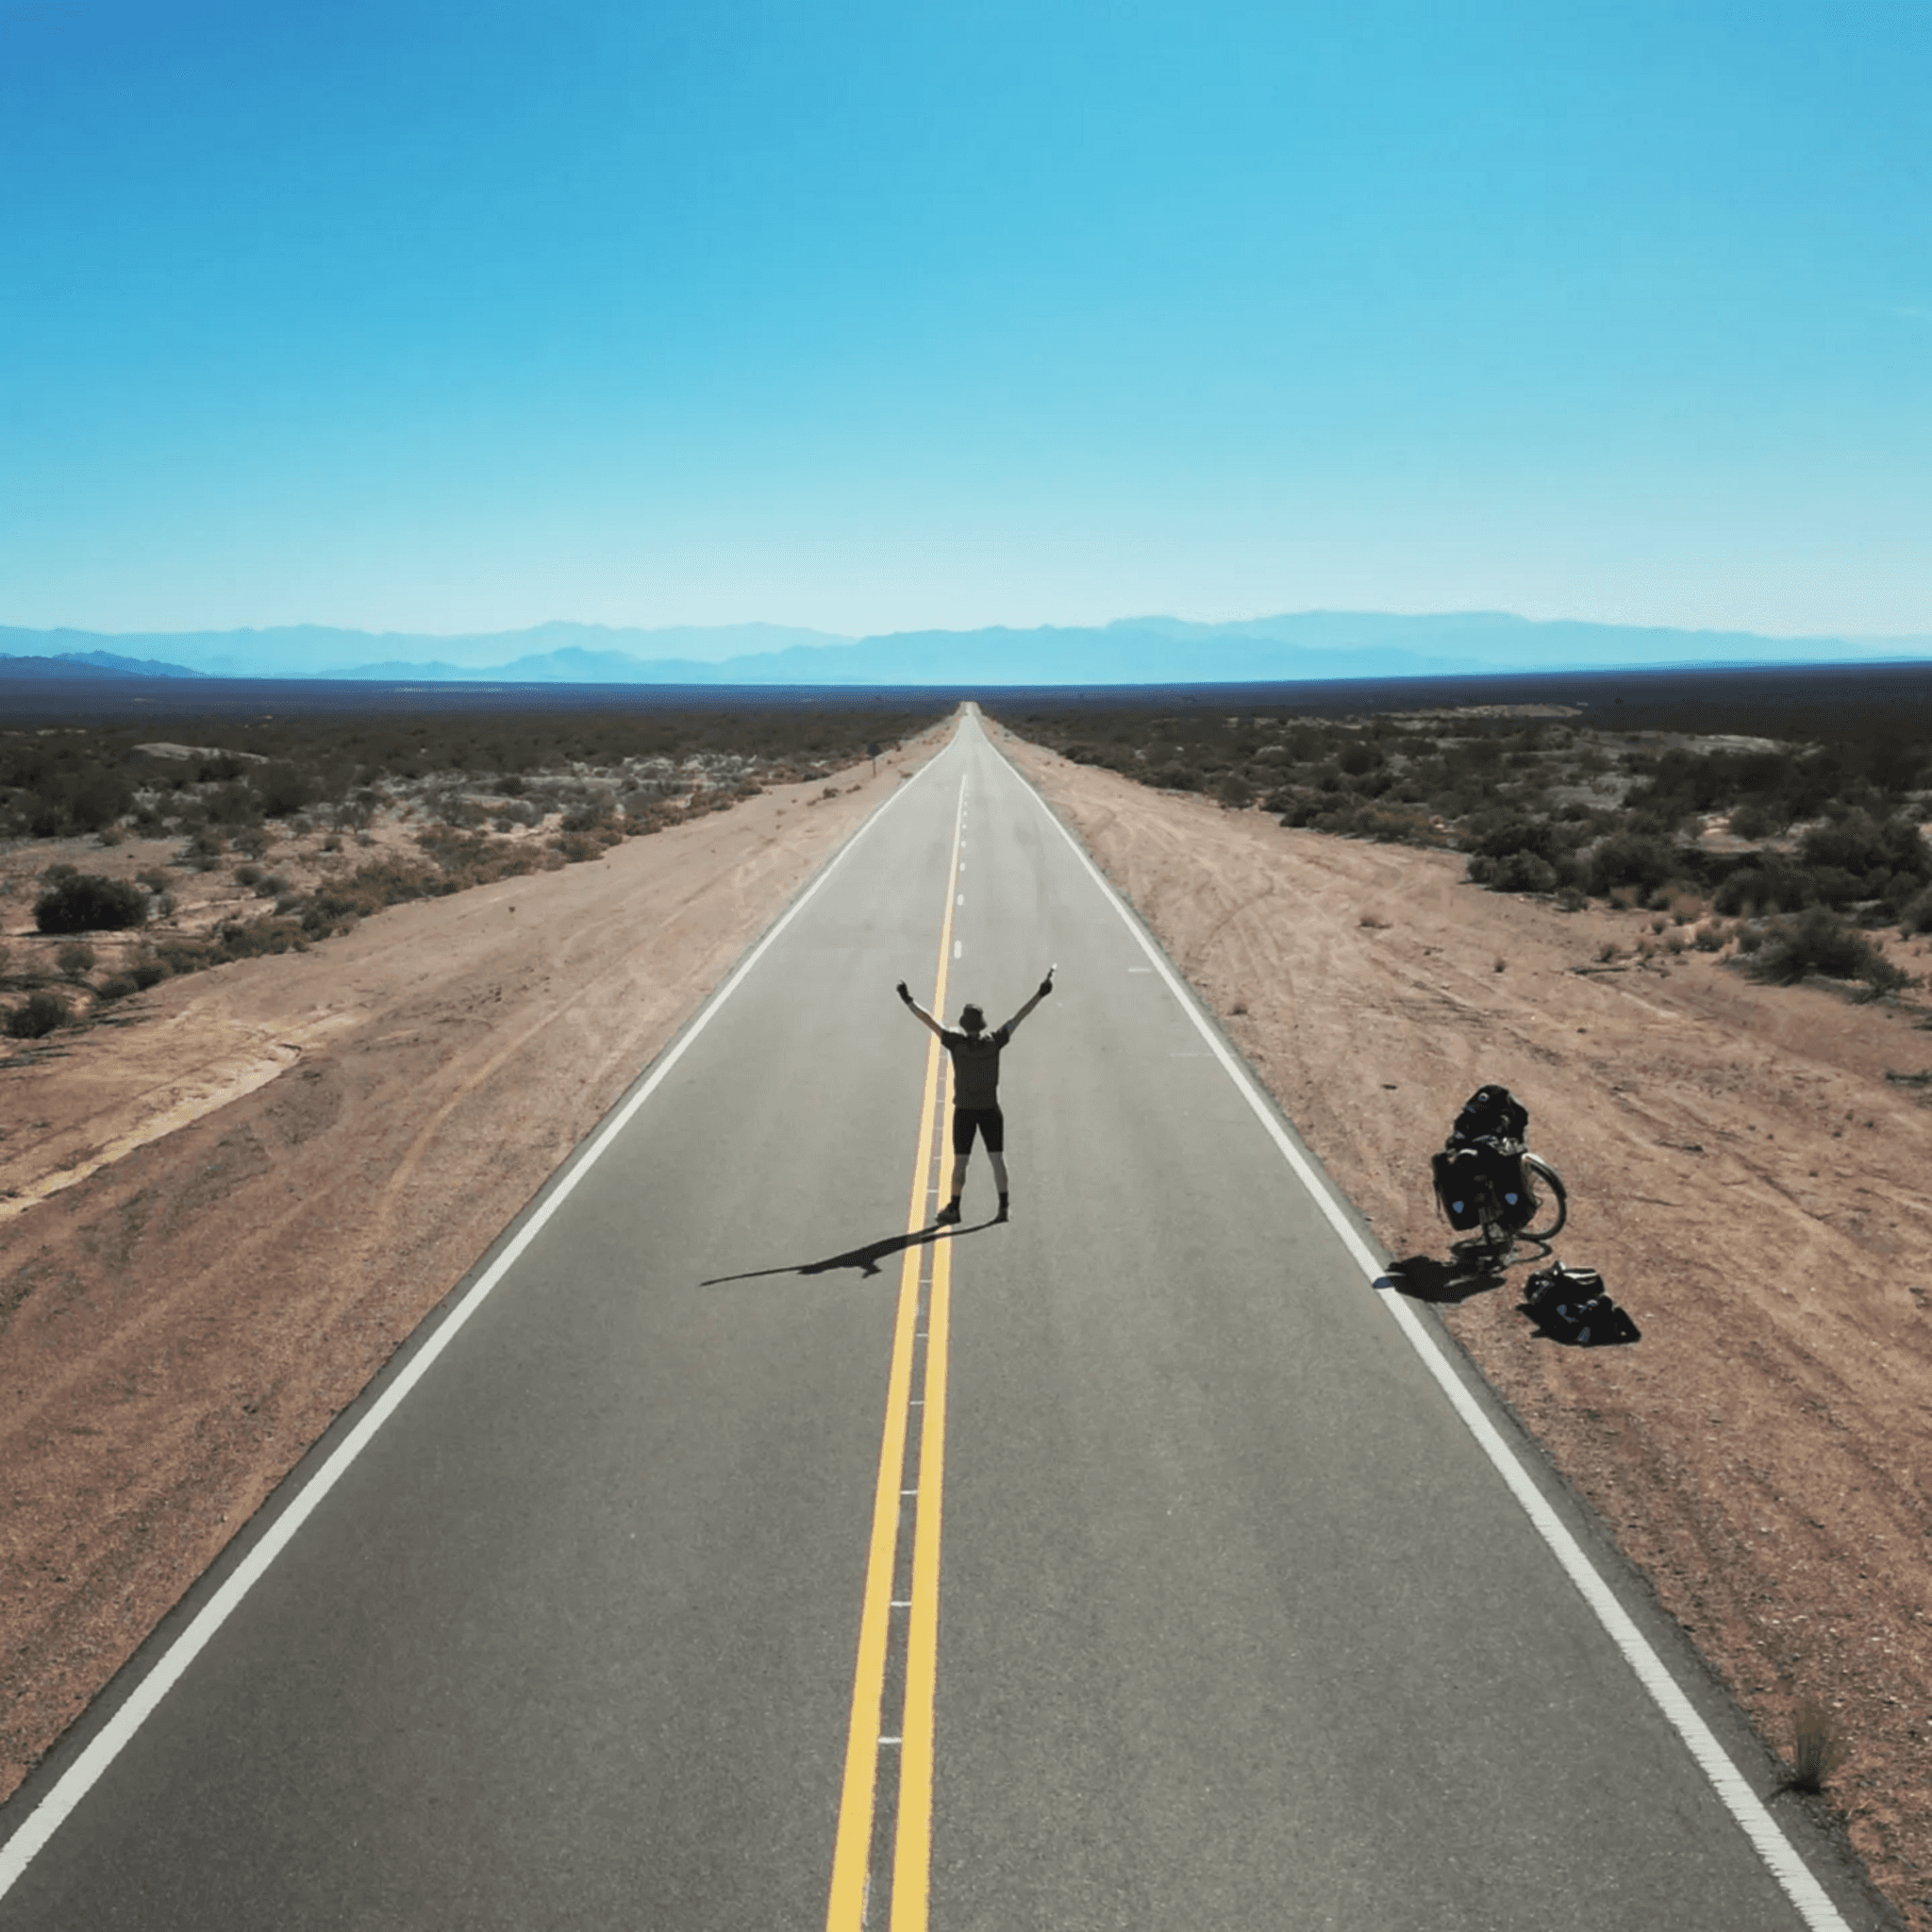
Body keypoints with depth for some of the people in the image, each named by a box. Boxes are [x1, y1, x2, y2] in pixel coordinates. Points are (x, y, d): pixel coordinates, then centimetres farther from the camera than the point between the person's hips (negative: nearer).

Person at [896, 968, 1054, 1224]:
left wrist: (908, 1000, -8)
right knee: (997, 1159, 7)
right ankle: (1003, 1208, 7)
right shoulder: (994, 1042, -11)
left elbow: (929, 1020, -14)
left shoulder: (956, 1042, -15)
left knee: (960, 1162, 6)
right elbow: (1018, 1017, -8)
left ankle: (953, 1210, 13)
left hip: (964, 1110, -1)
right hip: (990, 1109, 1)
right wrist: (1040, 994, -5)